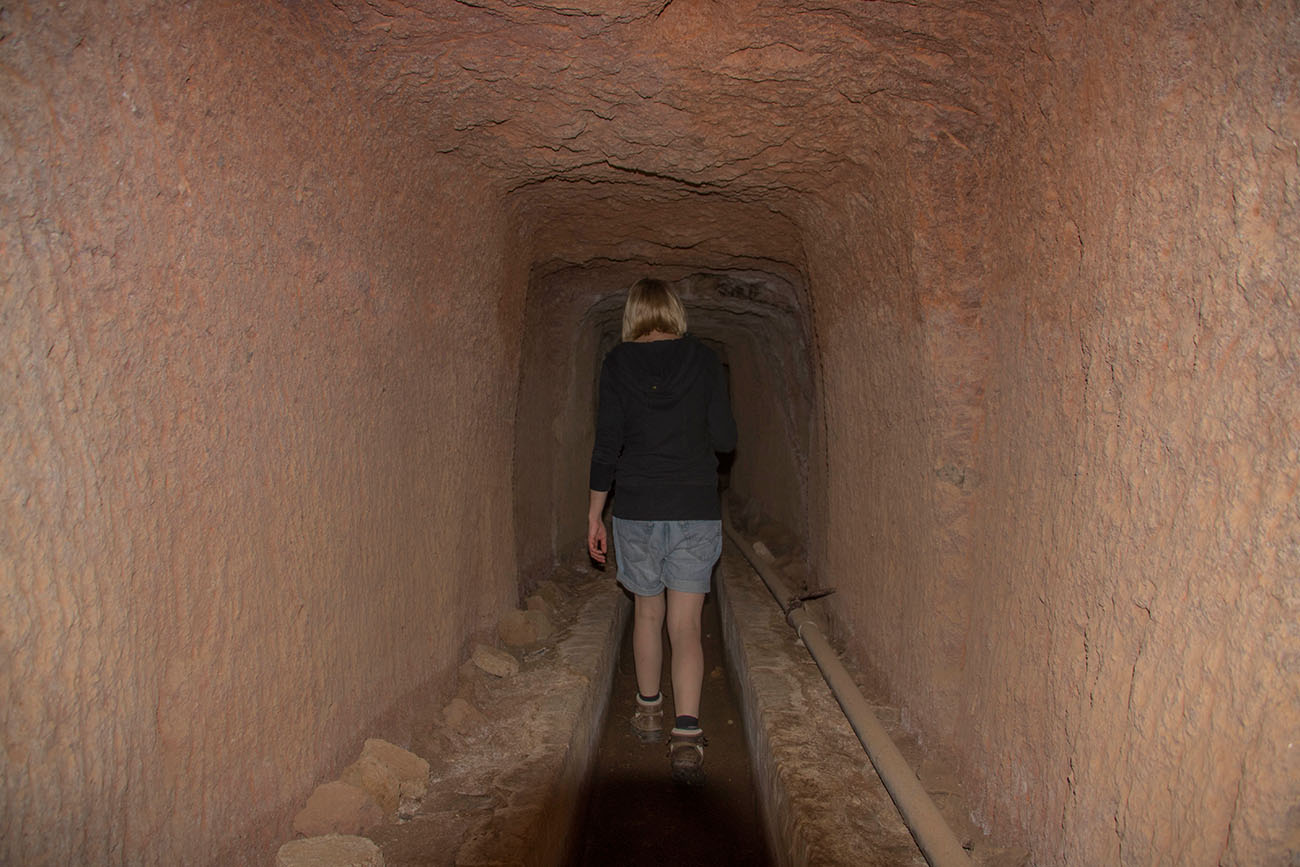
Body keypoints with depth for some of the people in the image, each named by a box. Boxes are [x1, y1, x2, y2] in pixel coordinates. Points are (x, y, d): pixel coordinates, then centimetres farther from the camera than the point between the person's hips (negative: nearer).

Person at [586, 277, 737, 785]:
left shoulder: (618, 363, -1)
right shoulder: (703, 360, 0)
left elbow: (607, 443, -3)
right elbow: (725, 438, 0)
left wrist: (594, 515, 4)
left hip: (637, 510, 1)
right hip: (697, 511, 0)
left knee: (647, 612, 18)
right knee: (686, 624, 2)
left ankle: (649, 710, 33)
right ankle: (687, 735, -7)